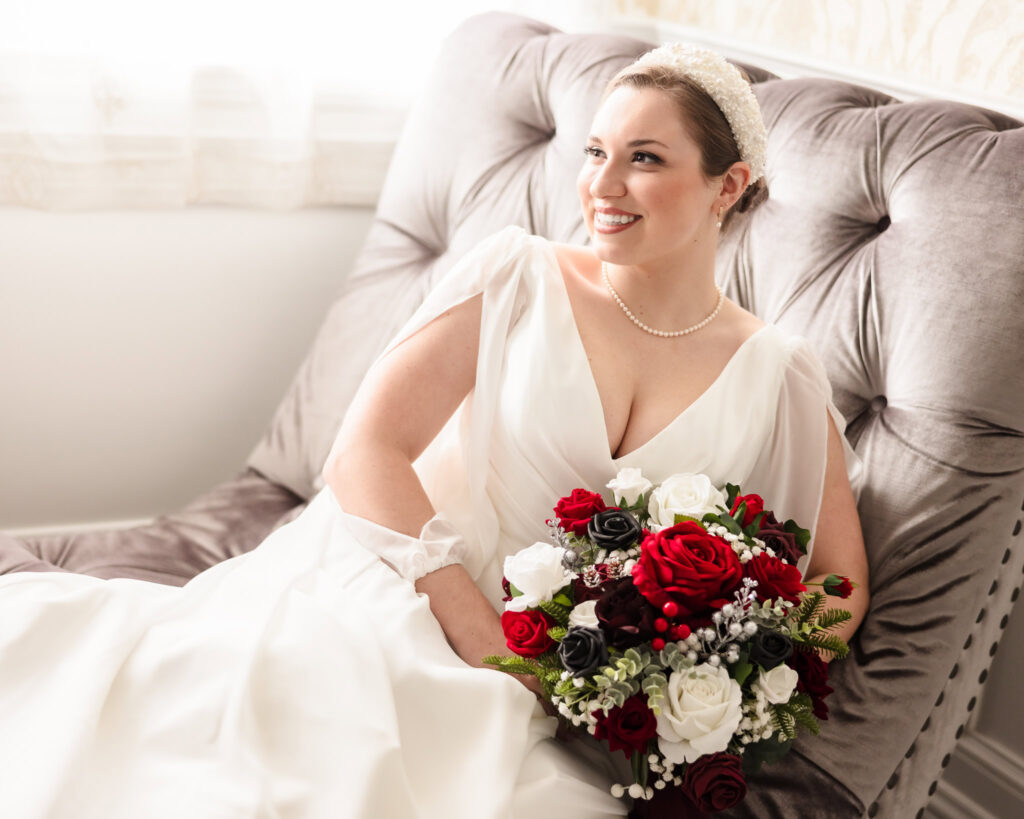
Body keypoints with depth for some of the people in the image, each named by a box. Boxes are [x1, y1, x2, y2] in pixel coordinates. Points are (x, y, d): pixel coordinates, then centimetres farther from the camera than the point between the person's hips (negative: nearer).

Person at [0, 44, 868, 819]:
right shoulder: (519, 276, 1)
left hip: (536, 717, 2)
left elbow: (842, 586, 10)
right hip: (379, 592, -1)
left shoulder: (780, 378, 6)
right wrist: (490, 644, -15)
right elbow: (365, 454, -5)